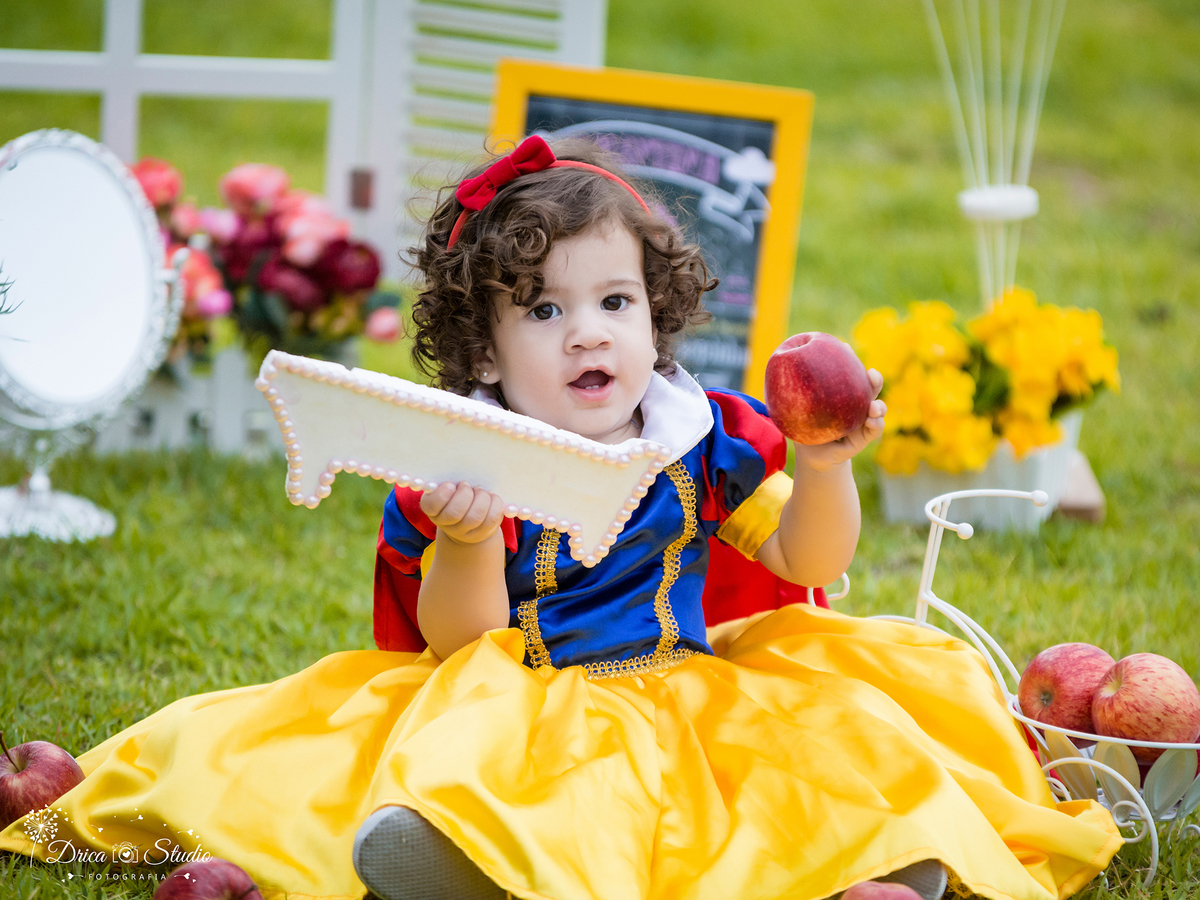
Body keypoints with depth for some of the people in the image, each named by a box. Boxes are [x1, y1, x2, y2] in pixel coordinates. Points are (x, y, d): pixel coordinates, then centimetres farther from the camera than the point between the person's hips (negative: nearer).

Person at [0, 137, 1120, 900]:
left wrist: (823, 470, -10)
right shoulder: (463, 469, -3)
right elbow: (457, 641, -7)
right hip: (519, 722, -3)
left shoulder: (703, 439, 6)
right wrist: (465, 543, -27)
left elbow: (807, 560, 10)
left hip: (686, 695, 3)